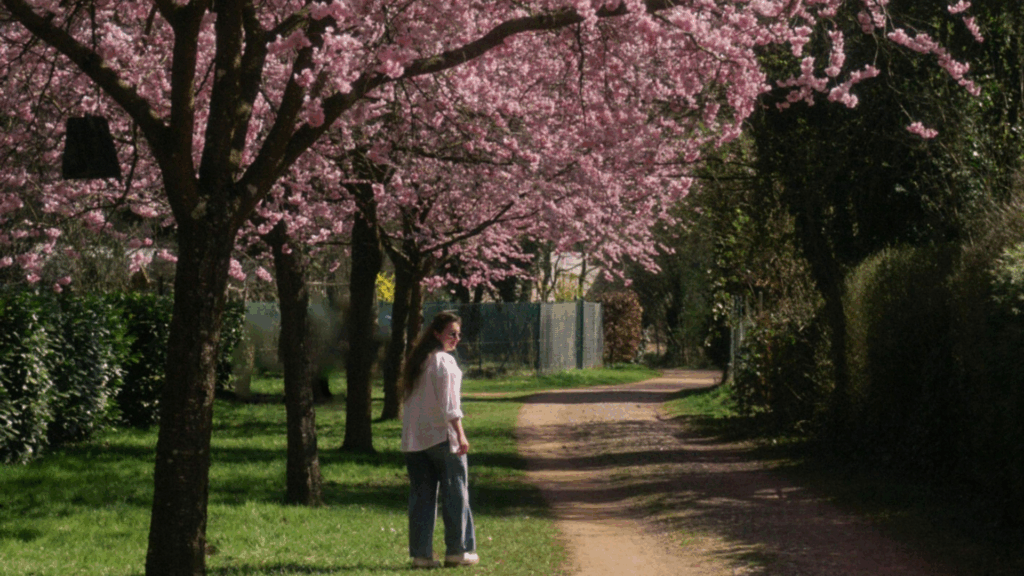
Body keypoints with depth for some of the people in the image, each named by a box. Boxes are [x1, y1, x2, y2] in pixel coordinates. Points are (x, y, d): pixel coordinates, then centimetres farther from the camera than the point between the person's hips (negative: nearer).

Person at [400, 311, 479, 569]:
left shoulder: (416, 361, 13)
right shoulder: (444, 361, -10)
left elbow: (409, 399, 15)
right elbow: (449, 403, -15)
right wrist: (460, 435, -15)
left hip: (414, 438, 7)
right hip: (441, 436, -7)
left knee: (421, 496, 7)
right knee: (455, 493, 3)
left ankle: (421, 553, 5)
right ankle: (458, 550, 5)